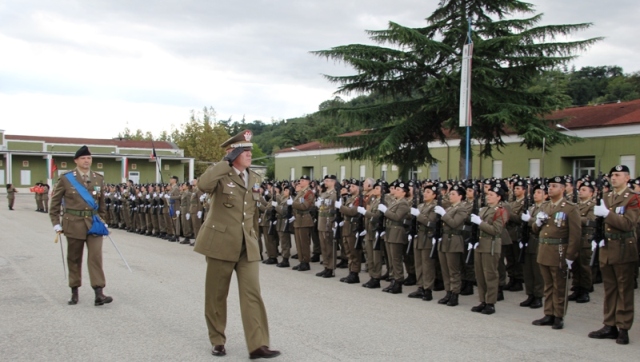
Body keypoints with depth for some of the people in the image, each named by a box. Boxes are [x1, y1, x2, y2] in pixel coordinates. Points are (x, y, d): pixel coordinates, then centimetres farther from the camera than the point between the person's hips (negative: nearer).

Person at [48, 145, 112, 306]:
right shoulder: (66, 178, -2)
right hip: (74, 223, -1)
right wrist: (56, 223, 0)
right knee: (74, 259, 9)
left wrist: (102, 220, 14)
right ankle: (74, 292, 22)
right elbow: (55, 202, 4)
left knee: (96, 257, -7)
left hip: (94, 223, 1)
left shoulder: (99, 179, 6)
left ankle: (99, 294, -9)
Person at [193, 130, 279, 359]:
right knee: (216, 295, 7)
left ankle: (258, 345, -2)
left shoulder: (254, 178, 11)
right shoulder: (221, 176, -7)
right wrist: (226, 162, -23)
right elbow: (202, 184, -31)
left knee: (252, 294, -3)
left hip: (247, 246, 4)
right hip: (221, 243, -4)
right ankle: (217, 341, 23)